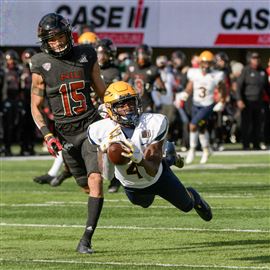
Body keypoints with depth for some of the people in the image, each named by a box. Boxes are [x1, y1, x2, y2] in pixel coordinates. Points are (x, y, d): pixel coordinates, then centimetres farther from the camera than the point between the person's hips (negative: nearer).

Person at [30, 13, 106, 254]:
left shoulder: (86, 55, 2)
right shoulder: (41, 66, -3)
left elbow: (102, 91, 15)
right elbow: (36, 106, 2)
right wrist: (47, 134, -10)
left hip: (91, 127, 0)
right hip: (65, 133, 0)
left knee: (95, 180, -16)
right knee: (88, 187, 6)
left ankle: (86, 240, -16)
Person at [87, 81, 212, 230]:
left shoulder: (154, 123, -36)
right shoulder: (101, 131, -33)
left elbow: (152, 172, -38)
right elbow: (107, 174, -30)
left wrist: (139, 159, -60)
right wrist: (105, 151, -49)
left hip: (157, 178, -2)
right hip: (132, 187, 2)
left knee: (187, 205, 23)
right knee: (145, 203, 35)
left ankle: (194, 197, 60)